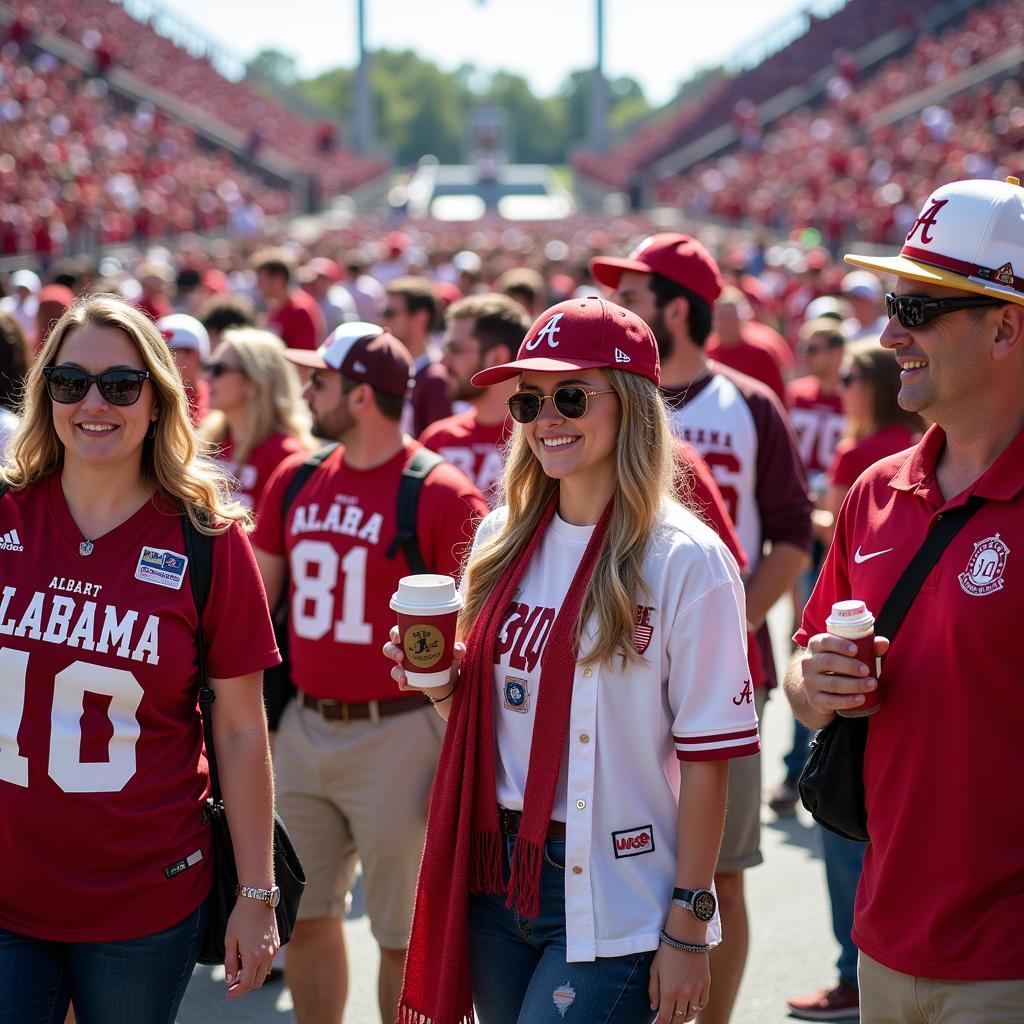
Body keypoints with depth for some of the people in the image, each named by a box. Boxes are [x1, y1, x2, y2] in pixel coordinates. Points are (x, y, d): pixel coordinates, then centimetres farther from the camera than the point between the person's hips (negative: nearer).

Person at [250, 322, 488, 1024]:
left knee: (404, 934, 4)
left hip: (397, 734, -6)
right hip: (301, 729, 6)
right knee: (307, 916, 17)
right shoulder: (295, 480, 7)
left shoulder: (442, 496, -13)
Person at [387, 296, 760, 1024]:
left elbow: (707, 757, -11)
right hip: (495, 878, 6)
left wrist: (689, 927, -12)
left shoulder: (684, 561, -12)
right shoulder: (502, 540, 6)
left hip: (612, 904, -6)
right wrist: (441, 682, -4)